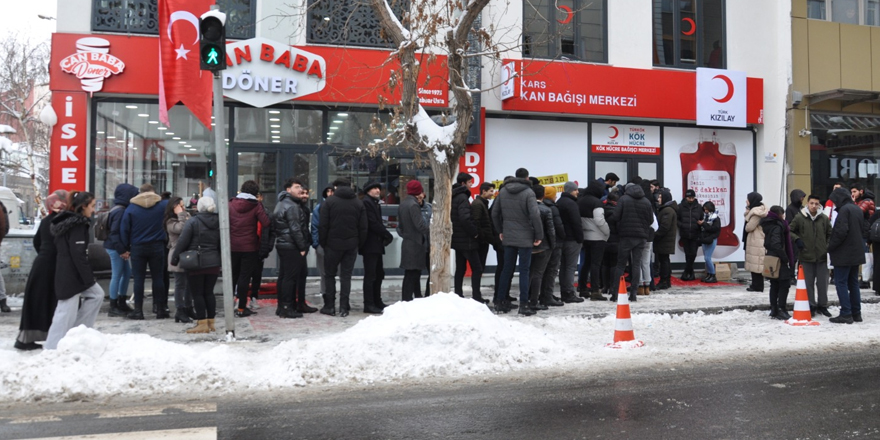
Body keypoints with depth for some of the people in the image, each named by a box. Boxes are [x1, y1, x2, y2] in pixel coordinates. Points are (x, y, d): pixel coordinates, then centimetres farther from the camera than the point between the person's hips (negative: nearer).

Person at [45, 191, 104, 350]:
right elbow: (78, 255, -21)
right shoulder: (78, 225, -17)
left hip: (67, 273, 10)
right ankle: (52, 347, 2)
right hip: (72, 275, -10)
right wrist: (89, 279, -16)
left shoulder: (68, 221, 13)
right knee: (67, 311, -4)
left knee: (97, 294, 16)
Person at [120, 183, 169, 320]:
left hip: (138, 248, 0)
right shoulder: (162, 205, -2)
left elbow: (124, 229, -2)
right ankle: (160, 310, 7)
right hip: (157, 247, 0)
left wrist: (126, 247, 3)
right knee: (157, 277, 5)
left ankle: (138, 310, 4)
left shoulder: (131, 208, -1)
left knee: (139, 279, 4)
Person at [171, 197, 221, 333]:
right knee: (209, 292, 12)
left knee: (197, 294, 1)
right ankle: (211, 322, 15)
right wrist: (221, 261, 17)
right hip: (213, 263, 5)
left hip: (196, 264, -5)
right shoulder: (219, 222, 4)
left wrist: (175, 258, 0)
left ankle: (202, 324, 0)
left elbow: (182, 241, -9)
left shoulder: (193, 221, -9)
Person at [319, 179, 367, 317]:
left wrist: (322, 242, 2)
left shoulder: (329, 201, -3)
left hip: (333, 244, -3)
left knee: (330, 275, 9)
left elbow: (323, 225, -7)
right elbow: (363, 227, 5)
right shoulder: (359, 203, 7)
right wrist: (359, 243, 12)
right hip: (351, 245, 3)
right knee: (346, 275, 7)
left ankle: (330, 306, 9)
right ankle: (344, 307, 5)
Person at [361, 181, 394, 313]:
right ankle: (369, 304, -4)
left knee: (379, 274, 14)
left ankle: (377, 302, 22)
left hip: (376, 245, 10)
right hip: (370, 245, -10)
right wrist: (387, 235, -10)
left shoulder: (375, 203, 21)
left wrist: (385, 235, 1)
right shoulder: (366, 202, -10)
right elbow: (373, 223, -17)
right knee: (370, 275, -7)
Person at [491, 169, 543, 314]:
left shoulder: (503, 191, 6)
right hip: (525, 238, -5)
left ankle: (500, 302, 17)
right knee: (524, 271, 1)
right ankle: (523, 305, 0)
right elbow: (535, 215, -19)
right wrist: (539, 235, -10)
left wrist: (500, 230, 20)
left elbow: (495, 213, 11)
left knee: (507, 269, 13)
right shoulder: (528, 192, -12)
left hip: (508, 237, 5)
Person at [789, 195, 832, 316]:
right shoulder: (799, 218, -4)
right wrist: (796, 239, -12)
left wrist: (828, 246, 1)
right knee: (809, 283, 5)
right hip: (806, 256, -2)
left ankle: (822, 306, 21)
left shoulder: (824, 218, 2)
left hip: (822, 256, 2)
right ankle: (812, 306, 16)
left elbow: (830, 234, 14)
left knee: (823, 282, 7)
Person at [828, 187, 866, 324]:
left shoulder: (844, 210, -16)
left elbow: (841, 231, -23)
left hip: (843, 254, -9)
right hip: (856, 253, 9)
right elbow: (862, 229, 20)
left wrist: (831, 246, -12)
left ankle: (846, 314, -6)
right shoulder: (857, 209, 13)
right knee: (853, 283, 14)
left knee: (841, 283, -4)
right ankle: (856, 313, 18)